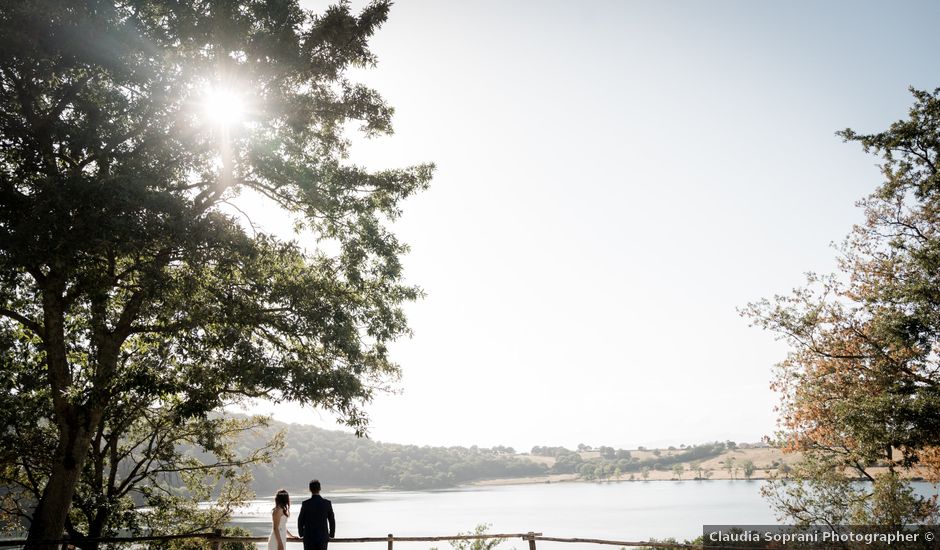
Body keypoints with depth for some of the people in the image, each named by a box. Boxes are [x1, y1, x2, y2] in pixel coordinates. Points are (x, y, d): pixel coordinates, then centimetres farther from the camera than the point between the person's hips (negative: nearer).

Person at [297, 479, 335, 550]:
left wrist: (301, 533, 14)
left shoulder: (305, 504, -11)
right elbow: (332, 521, -1)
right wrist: (332, 534, 13)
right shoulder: (327, 503, -7)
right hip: (323, 536, 1)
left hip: (309, 537, -1)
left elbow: (300, 521, -4)